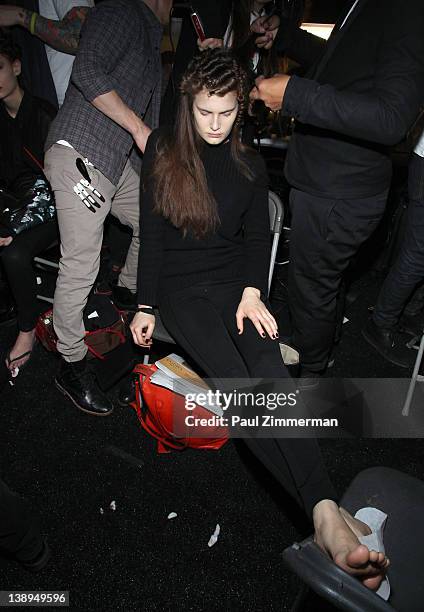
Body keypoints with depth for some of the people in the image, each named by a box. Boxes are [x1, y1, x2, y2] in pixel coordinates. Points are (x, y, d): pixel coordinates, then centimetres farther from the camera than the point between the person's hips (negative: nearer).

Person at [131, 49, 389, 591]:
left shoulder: (249, 163, 10)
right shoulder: (162, 149, 5)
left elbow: (257, 236, 11)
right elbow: (151, 233, 3)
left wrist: (252, 292, -8)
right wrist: (145, 307, 0)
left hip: (235, 282, 2)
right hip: (180, 287, -2)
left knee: (271, 376, -28)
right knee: (239, 386, -27)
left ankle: (325, 514, -37)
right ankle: (326, 512, -31)